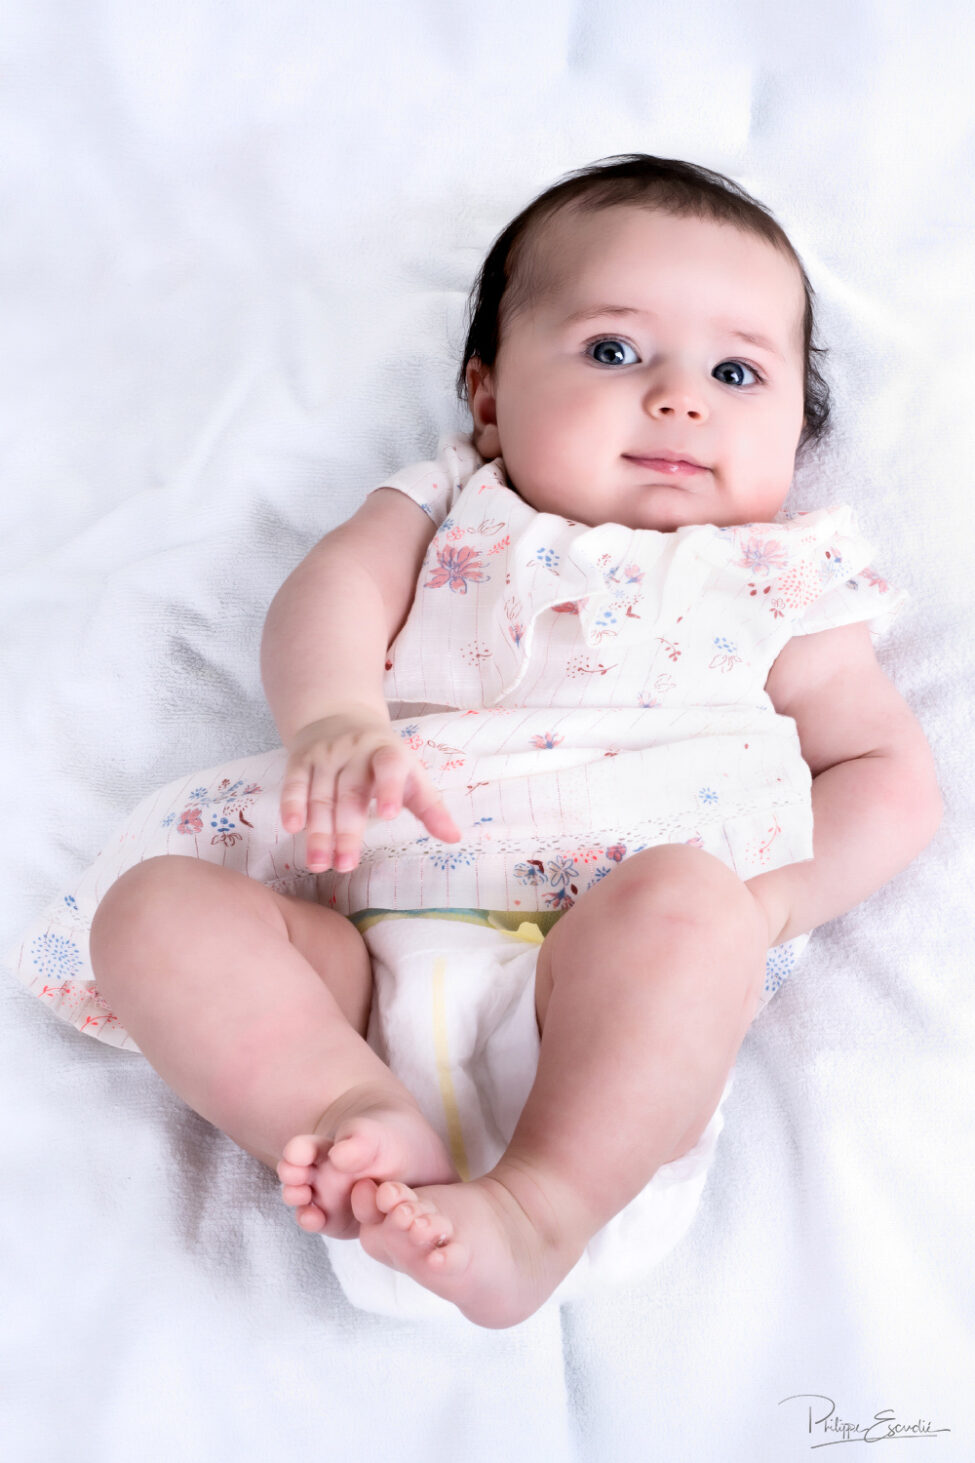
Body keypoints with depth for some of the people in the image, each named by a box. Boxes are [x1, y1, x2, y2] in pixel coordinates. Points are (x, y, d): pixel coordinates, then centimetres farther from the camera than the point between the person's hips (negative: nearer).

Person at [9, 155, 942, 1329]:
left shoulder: (780, 584, 19)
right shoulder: (454, 508, 23)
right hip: (367, 938, 3)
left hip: (606, 967, -2)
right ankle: (367, 1126, -33)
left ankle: (543, 1207, -36)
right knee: (156, 904, -17)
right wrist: (337, 722, -20)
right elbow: (335, 588, 5)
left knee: (688, 902, -34)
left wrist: (767, 901, -6)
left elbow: (892, 774, 13)